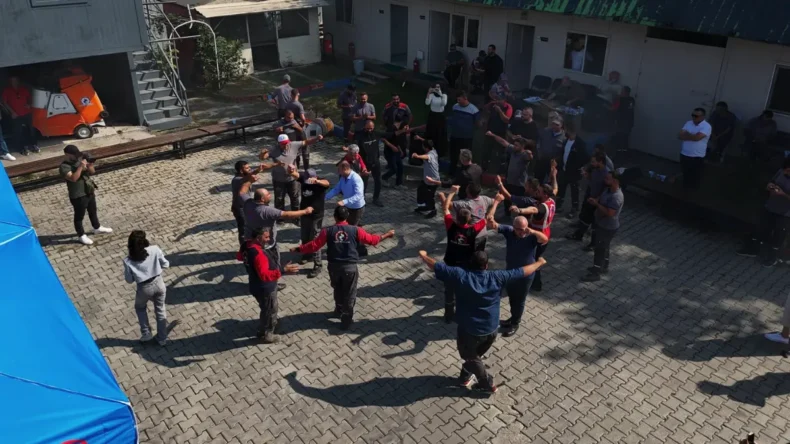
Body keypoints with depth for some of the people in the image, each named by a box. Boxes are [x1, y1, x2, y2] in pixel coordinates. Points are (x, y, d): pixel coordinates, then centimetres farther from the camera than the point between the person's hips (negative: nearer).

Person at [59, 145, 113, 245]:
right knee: (79, 216, 10)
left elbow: (92, 172, 5)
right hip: (78, 196, -7)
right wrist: (81, 166, -31)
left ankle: (97, 228, 46)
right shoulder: (64, 166, -19)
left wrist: (89, 165, -16)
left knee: (93, 211, 25)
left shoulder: (80, 159, 2)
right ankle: (82, 236, 25)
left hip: (89, 192, 7)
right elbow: (73, 178, -33)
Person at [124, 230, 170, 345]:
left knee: (140, 307, 31)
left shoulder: (128, 261, -15)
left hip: (144, 288, -1)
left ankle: (146, 333, 33)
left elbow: (129, 280, -4)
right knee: (160, 309, 21)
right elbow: (166, 264, -4)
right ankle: (162, 338, 31)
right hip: (158, 283, 1)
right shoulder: (155, 250, -16)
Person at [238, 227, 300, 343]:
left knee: (268, 309, 30)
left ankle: (270, 327, 51)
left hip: (262, 286, 9)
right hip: (264, 289, -9)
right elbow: (264, 275, -44)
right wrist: (283, 271, -49)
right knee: (269, 311, 13)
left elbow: (239, 256, 15)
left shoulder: (248, 245, -5)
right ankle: (266, 335, 33)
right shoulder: (258, 254, -36)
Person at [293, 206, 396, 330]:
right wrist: (387, 235, 15)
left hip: (334, 266, 2)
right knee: (349, 293, 12)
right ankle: (346, 319, 17)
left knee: (338, 290, 27)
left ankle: (339, 310, 45)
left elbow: (314, 245, -4)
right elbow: (372, 240, 1)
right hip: (350, 267, -2)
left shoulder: (327, 231, -6)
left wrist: (298, 249, 10)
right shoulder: (355, 230, -7)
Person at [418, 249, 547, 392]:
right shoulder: (496, 277, -11)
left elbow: (435, 266, -9)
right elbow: (523, 272, -1)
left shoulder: (460, 276, -17)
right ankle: (466, 377, 45)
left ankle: (487, 384, 34)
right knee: (475, 354, 29)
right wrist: (540, 262, 15)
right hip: (491, 330, 3)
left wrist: (424, 255, 10)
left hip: (469, 330, -3)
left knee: (470, 357, 24)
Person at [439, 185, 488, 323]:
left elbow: (445, 208, -8)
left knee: (449, 291, 17)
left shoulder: (451, 227, -22)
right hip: (466, 267, -1)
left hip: (450, 265, 1)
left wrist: (452, 191, 2)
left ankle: (449, 315, 32)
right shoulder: (473, 230, -24)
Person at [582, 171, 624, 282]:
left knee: (600, 249, 1)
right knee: (603, 247, 24)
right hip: (602, 224, 10)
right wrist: (594, 200, -7)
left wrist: (596, 204, -26)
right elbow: (601, 200, 16)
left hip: (608, 227, -10)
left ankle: (595, 273, 14)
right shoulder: (608, 189, -1)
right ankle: (604, 267, 42)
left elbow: (609, 213, -34)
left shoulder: (617, 197, -32)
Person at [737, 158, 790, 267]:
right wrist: (770, 186, -10)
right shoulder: (781, 172, -5)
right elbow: (771, 183, 11)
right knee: (760, 230, 17)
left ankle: (771, 258, 25)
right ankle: (751, 250, 32)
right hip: (769, 208, 6)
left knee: (777, 238, 9)